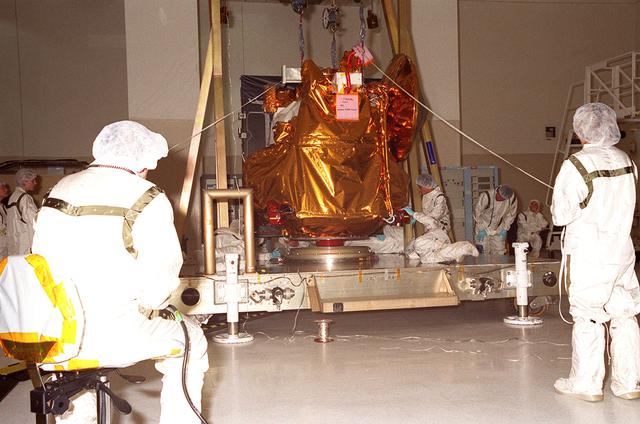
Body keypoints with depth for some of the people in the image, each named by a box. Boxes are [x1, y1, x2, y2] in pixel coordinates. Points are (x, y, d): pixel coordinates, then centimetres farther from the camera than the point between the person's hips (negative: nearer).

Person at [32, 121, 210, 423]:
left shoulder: (58, 191, 10)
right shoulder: (147, 199, -8)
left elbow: (42, 256, 11)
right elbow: (163, 270, -13)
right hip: (116, 338, -6)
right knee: (190, 338, 19)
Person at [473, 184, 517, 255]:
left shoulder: (512, 199, -15)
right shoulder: (486, 196, -26)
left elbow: (511, 215, 1)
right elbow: (477, 212, -16)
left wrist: (504, 229, -4)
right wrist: (482, 230, -15)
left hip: (498, 229, 3)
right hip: (484, 228, -3)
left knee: (499, 253, 1)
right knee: (483, 252, -7)